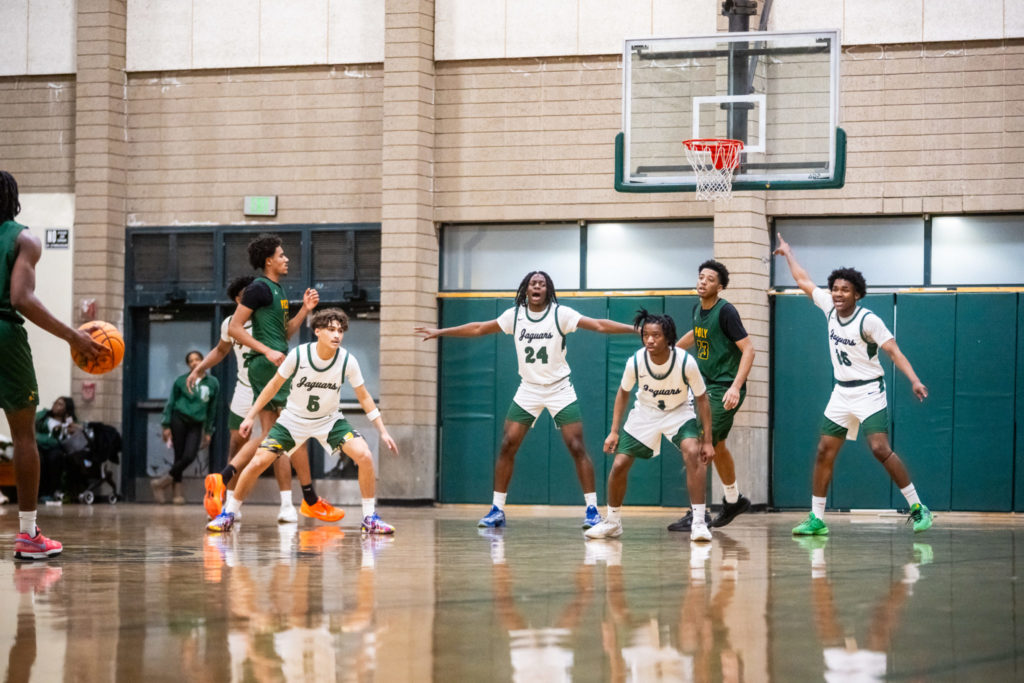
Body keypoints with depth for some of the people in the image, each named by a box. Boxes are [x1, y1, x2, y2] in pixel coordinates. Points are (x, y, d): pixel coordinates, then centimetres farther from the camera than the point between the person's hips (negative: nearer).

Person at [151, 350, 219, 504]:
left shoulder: (212, 383, 8)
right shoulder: (181, 381, 2)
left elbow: (212, 409, 14)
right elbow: (170, 403, 6)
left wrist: (208, 432, 13)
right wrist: (166, 426, -1)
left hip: (196, 425, 2)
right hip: (179, 420, -2)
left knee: (189, 456, -15)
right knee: (179, 456, -5)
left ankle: (162, 483, 0)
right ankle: (178, 492, 3)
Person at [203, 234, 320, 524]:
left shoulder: (279, 290, 20)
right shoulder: (259, 288, -9)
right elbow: (234, 328, -14)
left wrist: (305, 310, 12)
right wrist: (267, 351, -20)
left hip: (274, 365, 10)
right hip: (268, 366, -10)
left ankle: (222, 479, 1)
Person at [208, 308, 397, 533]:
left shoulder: (348, 361, -18)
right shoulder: (298, 355, -21)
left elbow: (364, 397, -5)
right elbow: (274, 385, -5)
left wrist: (383, 431, -8)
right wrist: (251, 416, -4)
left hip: (329, 420, 1)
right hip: (294, 419, -1)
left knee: (364, 456, -21)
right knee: (257, 463, -12)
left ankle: (370, 518, -7)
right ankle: (228, 514, 9)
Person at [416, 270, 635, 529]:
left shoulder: (560, 314, -11)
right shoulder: (515, 315, -1)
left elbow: (599, 325, -18)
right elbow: (479, 328, 11)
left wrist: (636, 329, -29)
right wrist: (441, 332, 14)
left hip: (560, 390, -3)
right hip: (528, 390, 3)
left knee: (577, 448, -11)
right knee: (507, 446, -4)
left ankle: (592, 510, -5)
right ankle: (497, 510, 5)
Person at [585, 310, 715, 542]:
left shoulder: (686, 362, -28)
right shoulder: (636, 362, -23)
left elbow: (702, 399, -14)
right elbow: (623, 393, -2)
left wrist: (707, 441, -14)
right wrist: (614, 431, -5)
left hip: (678, 412, -2)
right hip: (645, 413, 2)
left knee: (692, 451, -30)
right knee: (619, 464, -4)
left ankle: (698, 522, -24)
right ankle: (612, 522, 20)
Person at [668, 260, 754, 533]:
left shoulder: (726, 311, -17)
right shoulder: (698, 310, 8)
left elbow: (748, 349, -20)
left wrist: (736, 387, -28)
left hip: (725, 390, -9)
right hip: (707, 387, 9)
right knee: (717, 446, 20)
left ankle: (697, 513, -11)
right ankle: (734, 500, 38)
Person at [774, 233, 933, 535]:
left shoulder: (868, 320, -16)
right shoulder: (829, 307, 2)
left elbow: (894, 351, -19)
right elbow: (804, 281, 17)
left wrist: (914, 380, -32)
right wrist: (788, 254, 28)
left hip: (868, 392, -7)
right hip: (841, 393, 7)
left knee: (880, 448, -19)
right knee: (824, 452, 4)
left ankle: (918, 508, -12)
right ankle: (817, 518, 10)